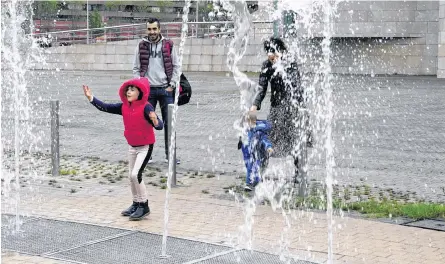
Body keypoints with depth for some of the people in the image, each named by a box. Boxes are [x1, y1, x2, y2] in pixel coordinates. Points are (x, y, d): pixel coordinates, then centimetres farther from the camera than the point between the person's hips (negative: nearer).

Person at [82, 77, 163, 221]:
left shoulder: (145, 107, -23)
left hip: (145, 147, -8)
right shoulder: (124, 107, -3)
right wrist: (91, 98, -3)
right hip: (132, 146, 8)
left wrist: (155, 121, -55)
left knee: (136, 174, -17)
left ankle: (144, 206, -3)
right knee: (131, 176, 14)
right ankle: (136, 204, 31)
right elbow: (105, 108, 3)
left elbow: (159, 126, -32)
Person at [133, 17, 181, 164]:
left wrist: (172, 85, -2)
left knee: (169, 123, 1)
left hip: (166, 90, 0)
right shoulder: (141, 46, 5)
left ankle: (170, 155, 9)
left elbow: (176, 66, 6)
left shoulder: (169, 46, 4)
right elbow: (136, 68, 9)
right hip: (148, 90, 0)